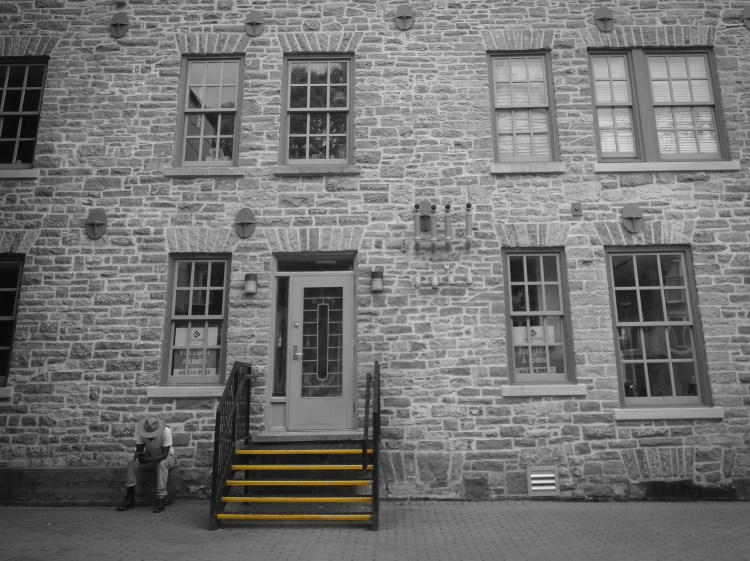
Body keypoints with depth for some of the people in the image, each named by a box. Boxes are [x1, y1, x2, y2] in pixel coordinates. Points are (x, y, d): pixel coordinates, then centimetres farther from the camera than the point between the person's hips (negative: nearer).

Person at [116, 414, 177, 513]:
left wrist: (148, 460, -44)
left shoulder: (166, 431, -31)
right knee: (131, 463, -21)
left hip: (167, 457, -4)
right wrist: (138, 455, -37)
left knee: (162, 464, -37)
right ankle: (130, 499, -15)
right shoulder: (140, 431, -20)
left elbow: (164, 454, -30)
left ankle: (161, 499, -32)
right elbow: (139, 449, -13)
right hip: (149, 457, 4)